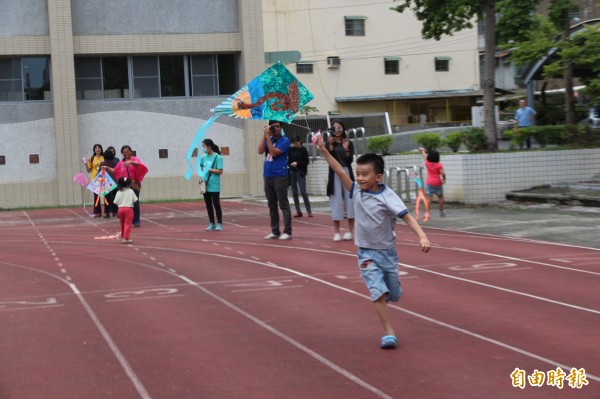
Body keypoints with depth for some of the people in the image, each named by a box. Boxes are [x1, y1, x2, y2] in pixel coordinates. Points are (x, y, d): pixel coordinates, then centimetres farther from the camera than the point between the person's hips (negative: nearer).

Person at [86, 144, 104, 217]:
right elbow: (88, 170, 8)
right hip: (94, 179, 1)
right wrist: (86, 164, -6)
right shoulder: (91, 159, 7)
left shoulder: (104, 158, 3)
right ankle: (97, 212, 3)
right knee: (96, 196, 0)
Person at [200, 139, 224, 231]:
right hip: (205, 185, 6)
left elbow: (220, 171, -11)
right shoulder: (204, 157, 9)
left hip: (214, 186, -6)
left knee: (216, 204, 0)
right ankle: (211, 224, 18)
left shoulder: (218, 157, -8)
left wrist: (209, 169, -14)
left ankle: (219, 224, 7)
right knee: (208, 205, 10)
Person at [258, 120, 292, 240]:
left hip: (280, 176, -7)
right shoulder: (268, 139, 13)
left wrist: (268, 137, -14)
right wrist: (265, 136, -6)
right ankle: (275, 231, 15)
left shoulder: (284, 140, -5)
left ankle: (287, 231, -5)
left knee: (283, 205, -6)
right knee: (272, 205, 10)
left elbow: (273, 153, -17)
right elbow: (260, 151, -2)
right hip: (268, 176, 7)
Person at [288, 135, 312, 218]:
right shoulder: (291, 150, 7)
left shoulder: (303, 150, -4)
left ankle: (309, 211, -3)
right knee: (294, 192, 4)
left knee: (303, 191, -10)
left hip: (300, 173, -4)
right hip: (292, 172, 4)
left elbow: (307, 162, -6)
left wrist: (297, 163, -16)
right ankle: (298, 211, 8)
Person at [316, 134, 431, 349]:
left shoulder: (387, 196, -16)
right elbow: (340, 171, -7)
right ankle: (389, 332, -10)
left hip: (387, 252, -1)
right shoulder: (356, 191, -4)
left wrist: (422, 236, -37)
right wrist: (324, 151, -14)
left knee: (393, 295, 12)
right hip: (366, 253, 1)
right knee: (378, 292, -14)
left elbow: (407, 216, -24)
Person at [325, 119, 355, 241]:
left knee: (349, 199, 1)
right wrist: (331, 145, -17)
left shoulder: (348, 143, 4)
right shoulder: (329, 143, 4)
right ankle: (336, 232, 5)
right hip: (334, 174, 0)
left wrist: (346, 149, -17)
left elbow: (350, 160, -3)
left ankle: (350, 231, 8)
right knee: (336, 201, 0)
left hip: (347, 172, 0)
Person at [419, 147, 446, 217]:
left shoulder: (427, 163, 2)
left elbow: (424, 156, 22)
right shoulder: (439, 165, -8)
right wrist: (444, 179, 3)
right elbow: (443, 173, -18)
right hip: (437, 183, -2)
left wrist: (422, 150, 42)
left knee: (429, 198, -5)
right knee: (440, 197, 16)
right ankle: (441, 212, 23)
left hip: (429, 183, 2)